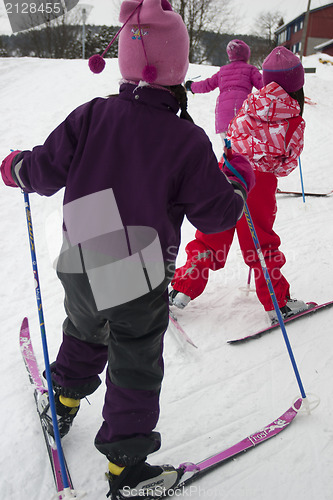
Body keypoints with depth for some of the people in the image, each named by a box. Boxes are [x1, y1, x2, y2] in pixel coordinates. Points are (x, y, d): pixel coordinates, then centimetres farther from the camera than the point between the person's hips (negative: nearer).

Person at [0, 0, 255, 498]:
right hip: (140, 287, -3)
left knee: (84, 334, 32)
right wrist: (240, 184, 12)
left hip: (80, 270, 4)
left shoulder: (92, 115, -7)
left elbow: (46, 171, -1)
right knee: (135, 371, 14)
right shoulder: (189, 139, -13)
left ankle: (64, 401, 55)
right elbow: (216, 215, -8)